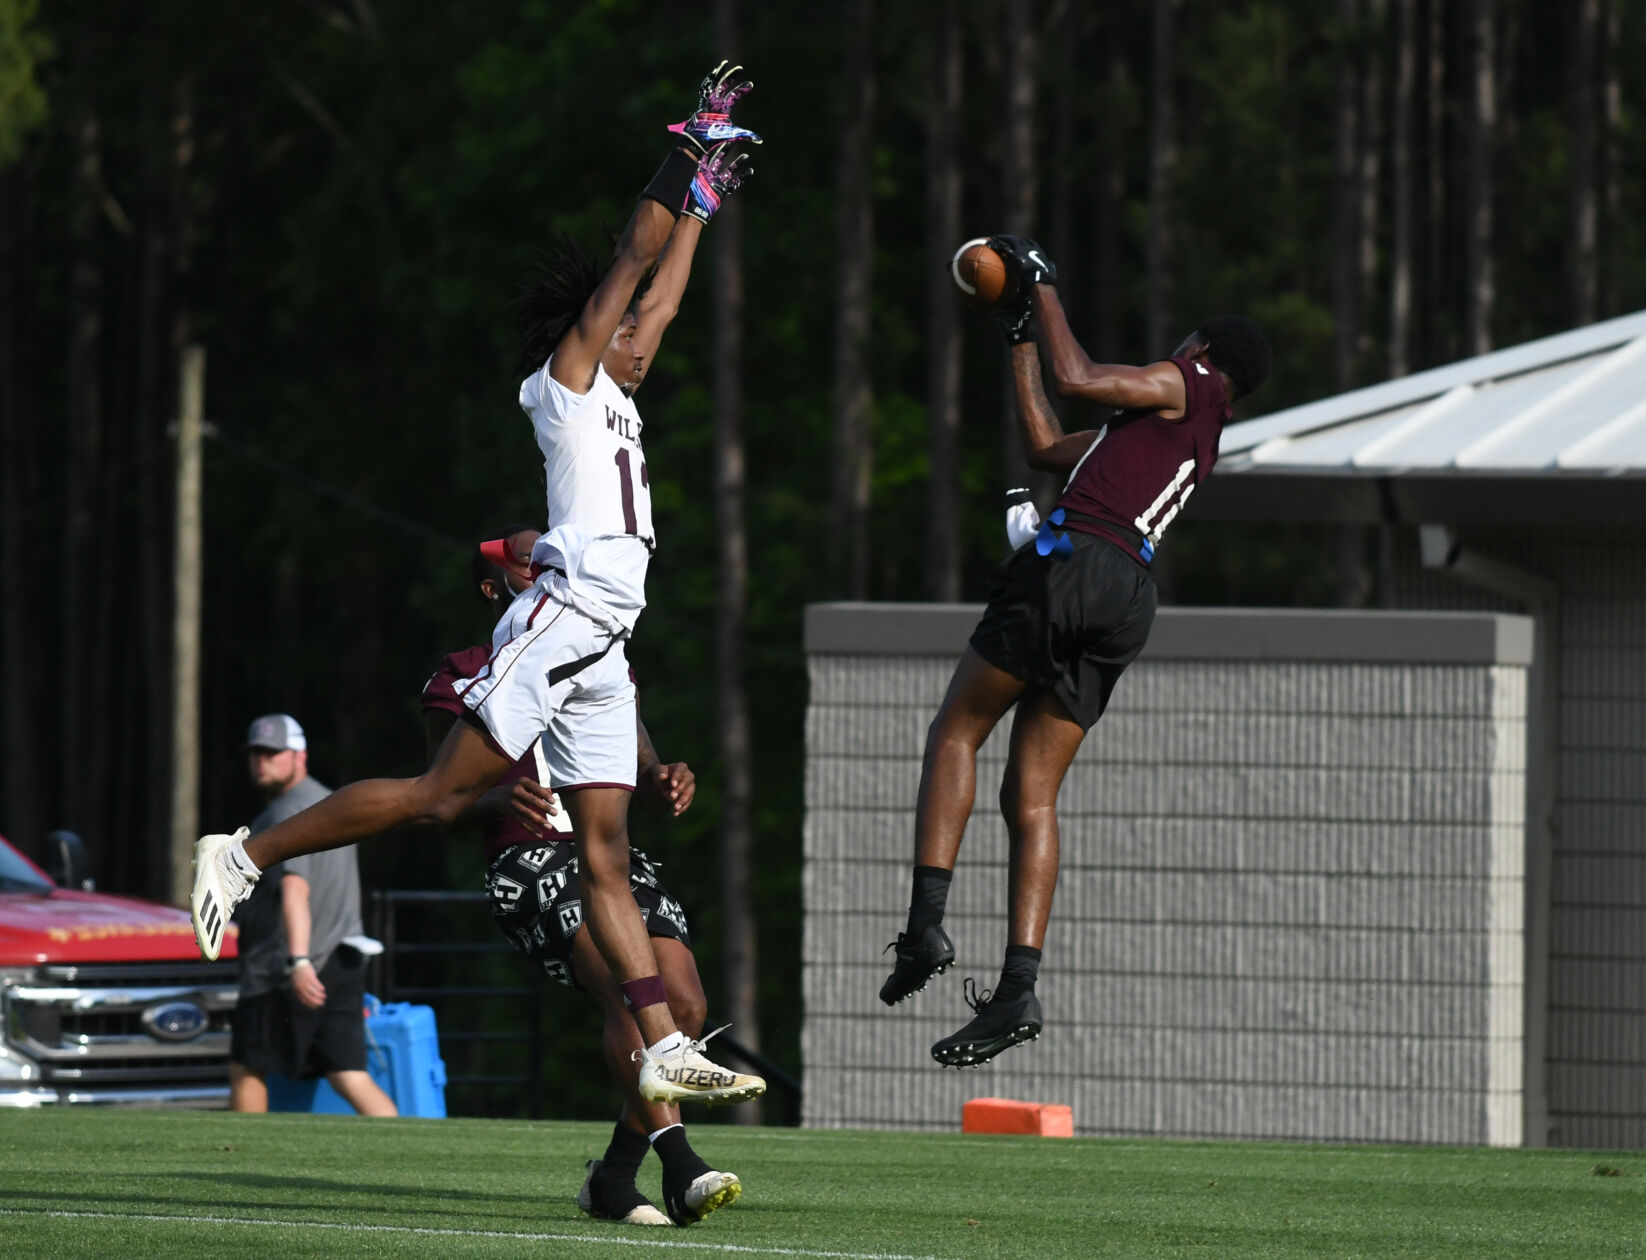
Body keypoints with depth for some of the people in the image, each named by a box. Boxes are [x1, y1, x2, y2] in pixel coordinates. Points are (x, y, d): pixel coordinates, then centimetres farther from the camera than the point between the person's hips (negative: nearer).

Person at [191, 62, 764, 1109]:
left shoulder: (612, 398, 24)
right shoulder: (565, 383, 3)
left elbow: (658, 295, 35)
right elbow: (630, 265, 0)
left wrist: (704, 206, 35)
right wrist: (689, 151, 3)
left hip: (599, 650, 8)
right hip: (560, 620, -8)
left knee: (606, 855, -1)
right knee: (444, 794, -13)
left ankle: (664, 1051, -11)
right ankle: (245, 855, -6)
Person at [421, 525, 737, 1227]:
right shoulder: (464, 681, 10)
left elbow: (643, 775, 22)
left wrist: (668, 783, -4)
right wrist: (499, 799, -20)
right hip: (529, 860, -6)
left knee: (684, 1004, -14)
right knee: (628, 985, -29)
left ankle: (613, 1178, -1)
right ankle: (679, 1164, -39)